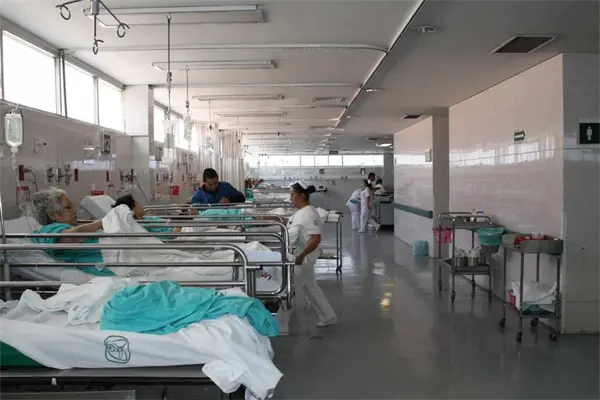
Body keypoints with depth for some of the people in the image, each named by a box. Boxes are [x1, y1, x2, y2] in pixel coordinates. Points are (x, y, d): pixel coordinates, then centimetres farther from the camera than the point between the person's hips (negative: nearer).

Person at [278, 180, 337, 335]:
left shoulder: (309, 214, -22)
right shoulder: (299, 212, 8)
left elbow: (316, 239, -27)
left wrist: (302, 255, -29)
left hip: (303, 259, -10)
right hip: (296, 257, 10)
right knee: (311, 288, 19)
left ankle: (280, 326, 9)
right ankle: (328, 316, 33)